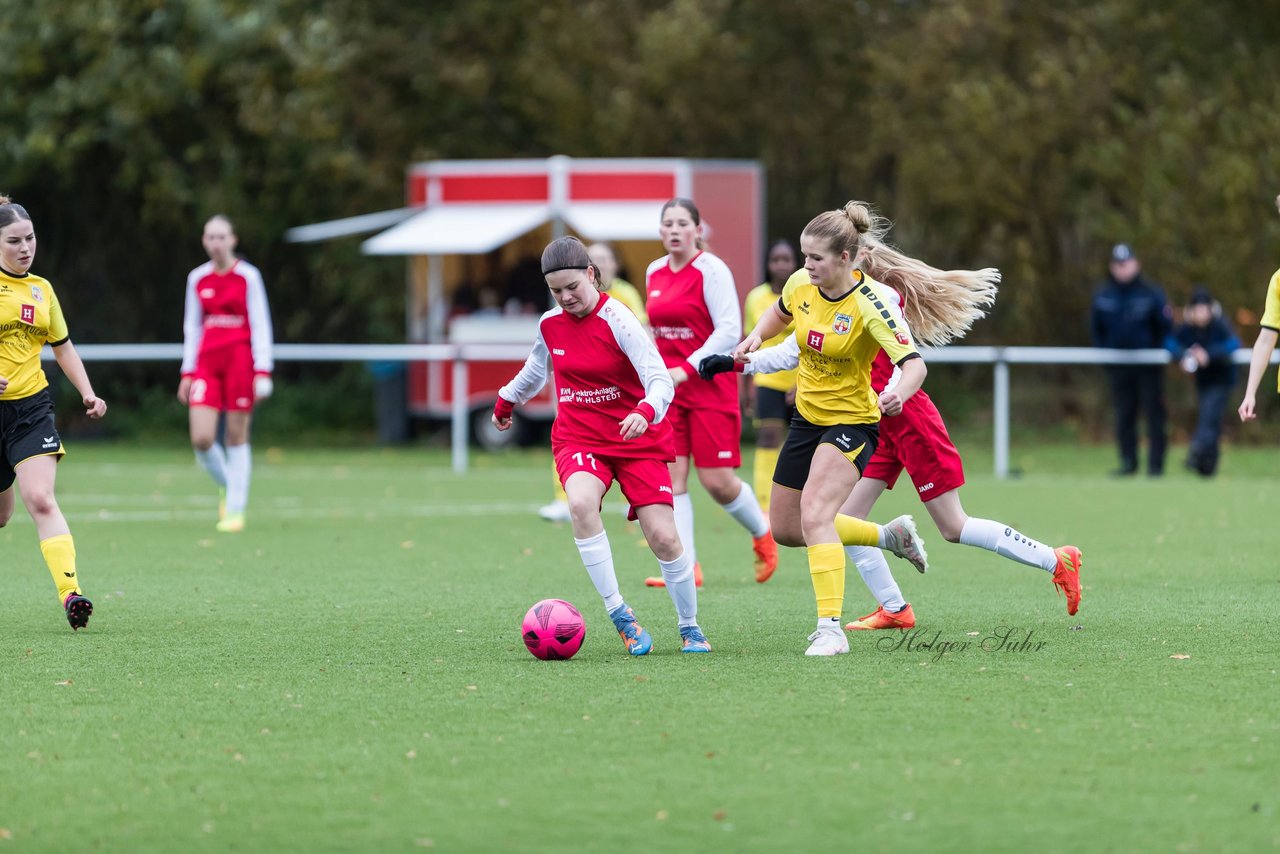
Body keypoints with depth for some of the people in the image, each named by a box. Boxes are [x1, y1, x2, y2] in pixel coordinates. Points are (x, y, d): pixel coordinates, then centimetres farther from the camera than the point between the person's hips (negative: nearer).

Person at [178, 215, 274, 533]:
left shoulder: (248, 276, -2)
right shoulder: (197, 279, 8)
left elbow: (260, 325, -2)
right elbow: (192, 327, 15)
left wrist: (262, 371, -9)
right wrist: (188, 372, 11)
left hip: (239, 360, -3)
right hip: (206, 362, 3)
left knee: (237, 438, 0)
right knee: (201, 439, -8)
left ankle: (235, 509, 9)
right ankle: (228, 486, 20)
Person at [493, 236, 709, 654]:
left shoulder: (617, 320, -16)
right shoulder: (550, 324, 1)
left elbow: (660, 379, -23)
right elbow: (537, 367, 24)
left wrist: (646, 411, -44)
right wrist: (506, 400, 39)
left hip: (636, 440, -3)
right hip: (578, 439, 3)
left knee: (663, 537, -9)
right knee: (581, 504, -31)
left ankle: (690, 627, 17)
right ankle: (620, 616, -25)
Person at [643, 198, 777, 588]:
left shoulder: (711, 270, -10)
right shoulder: (654, 273, 9)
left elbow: (729, 330, -16)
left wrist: (686, 369, -21)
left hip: (710, 384, -6)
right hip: (667, 385, 6)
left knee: (717, 481, -5)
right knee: (670, 477, -5)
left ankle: (762, 532, 24)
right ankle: (685, 567, -4)